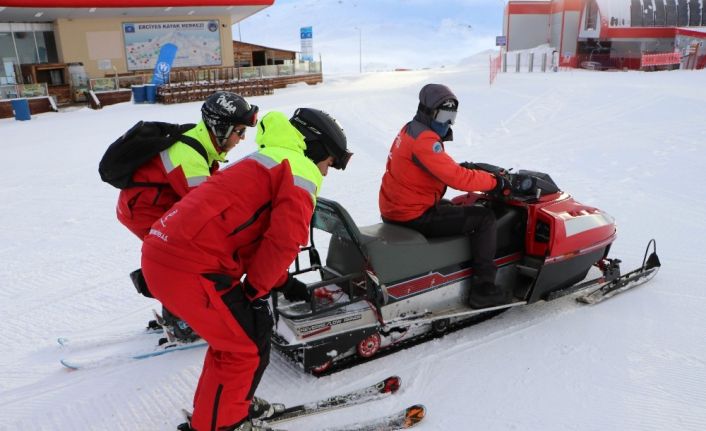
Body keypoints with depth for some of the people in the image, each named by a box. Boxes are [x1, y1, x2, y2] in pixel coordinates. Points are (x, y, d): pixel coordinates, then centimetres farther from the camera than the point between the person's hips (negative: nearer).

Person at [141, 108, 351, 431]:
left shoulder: (263, 162, 26)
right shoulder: (301, 169, -4)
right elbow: (284, 240, -16)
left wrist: (282, 282, 22)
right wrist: (255, 291, -3)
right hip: (191, 269, -10)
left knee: (236, 332, 23)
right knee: (246, 346, 6)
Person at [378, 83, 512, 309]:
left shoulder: (410, 129, 12)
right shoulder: (425, 139, -21)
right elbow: (455, 178, -26)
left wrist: (461, 168, 7)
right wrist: (495, 181, -15)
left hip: (394, 209, 11)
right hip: (415, 216, -11)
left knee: (452, 207, 34)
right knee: (484, 218, -5)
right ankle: (482, 289, -2)